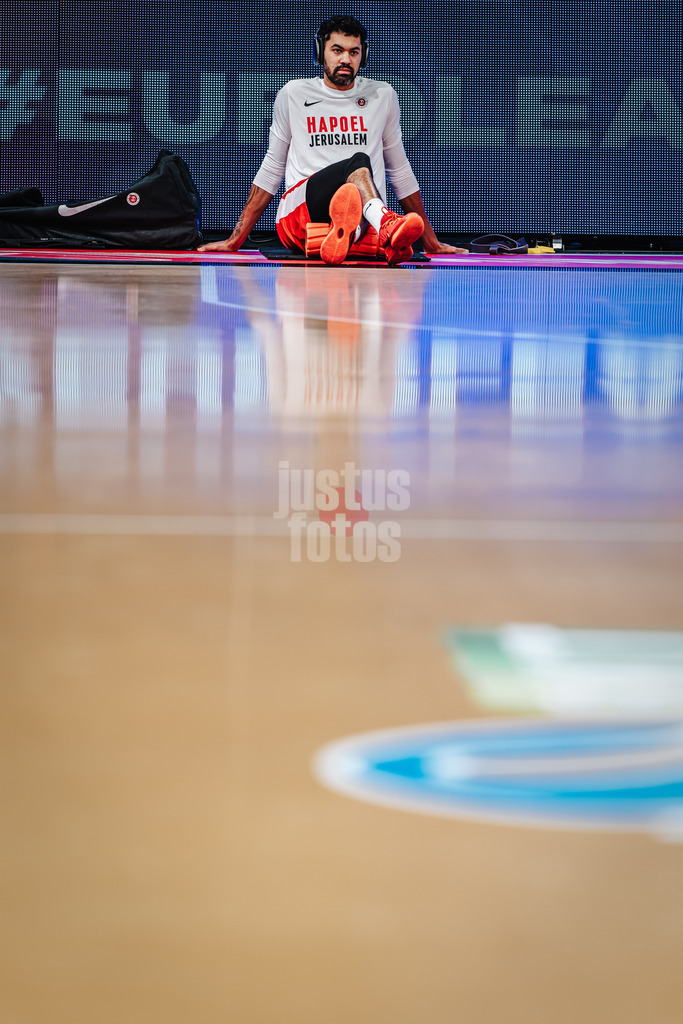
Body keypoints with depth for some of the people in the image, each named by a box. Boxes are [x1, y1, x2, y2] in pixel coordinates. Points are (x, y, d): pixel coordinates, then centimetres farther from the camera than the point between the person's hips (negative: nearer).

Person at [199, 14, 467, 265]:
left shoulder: (382, 96, 18)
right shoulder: (294, 94, 14)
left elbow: (400, 171, 26)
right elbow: (271, 170, 20)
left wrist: (430, 241, 26)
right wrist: (235, 241, 15)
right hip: (296, 217, -2)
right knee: (359, 162, -34)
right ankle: (388, 226, -64)